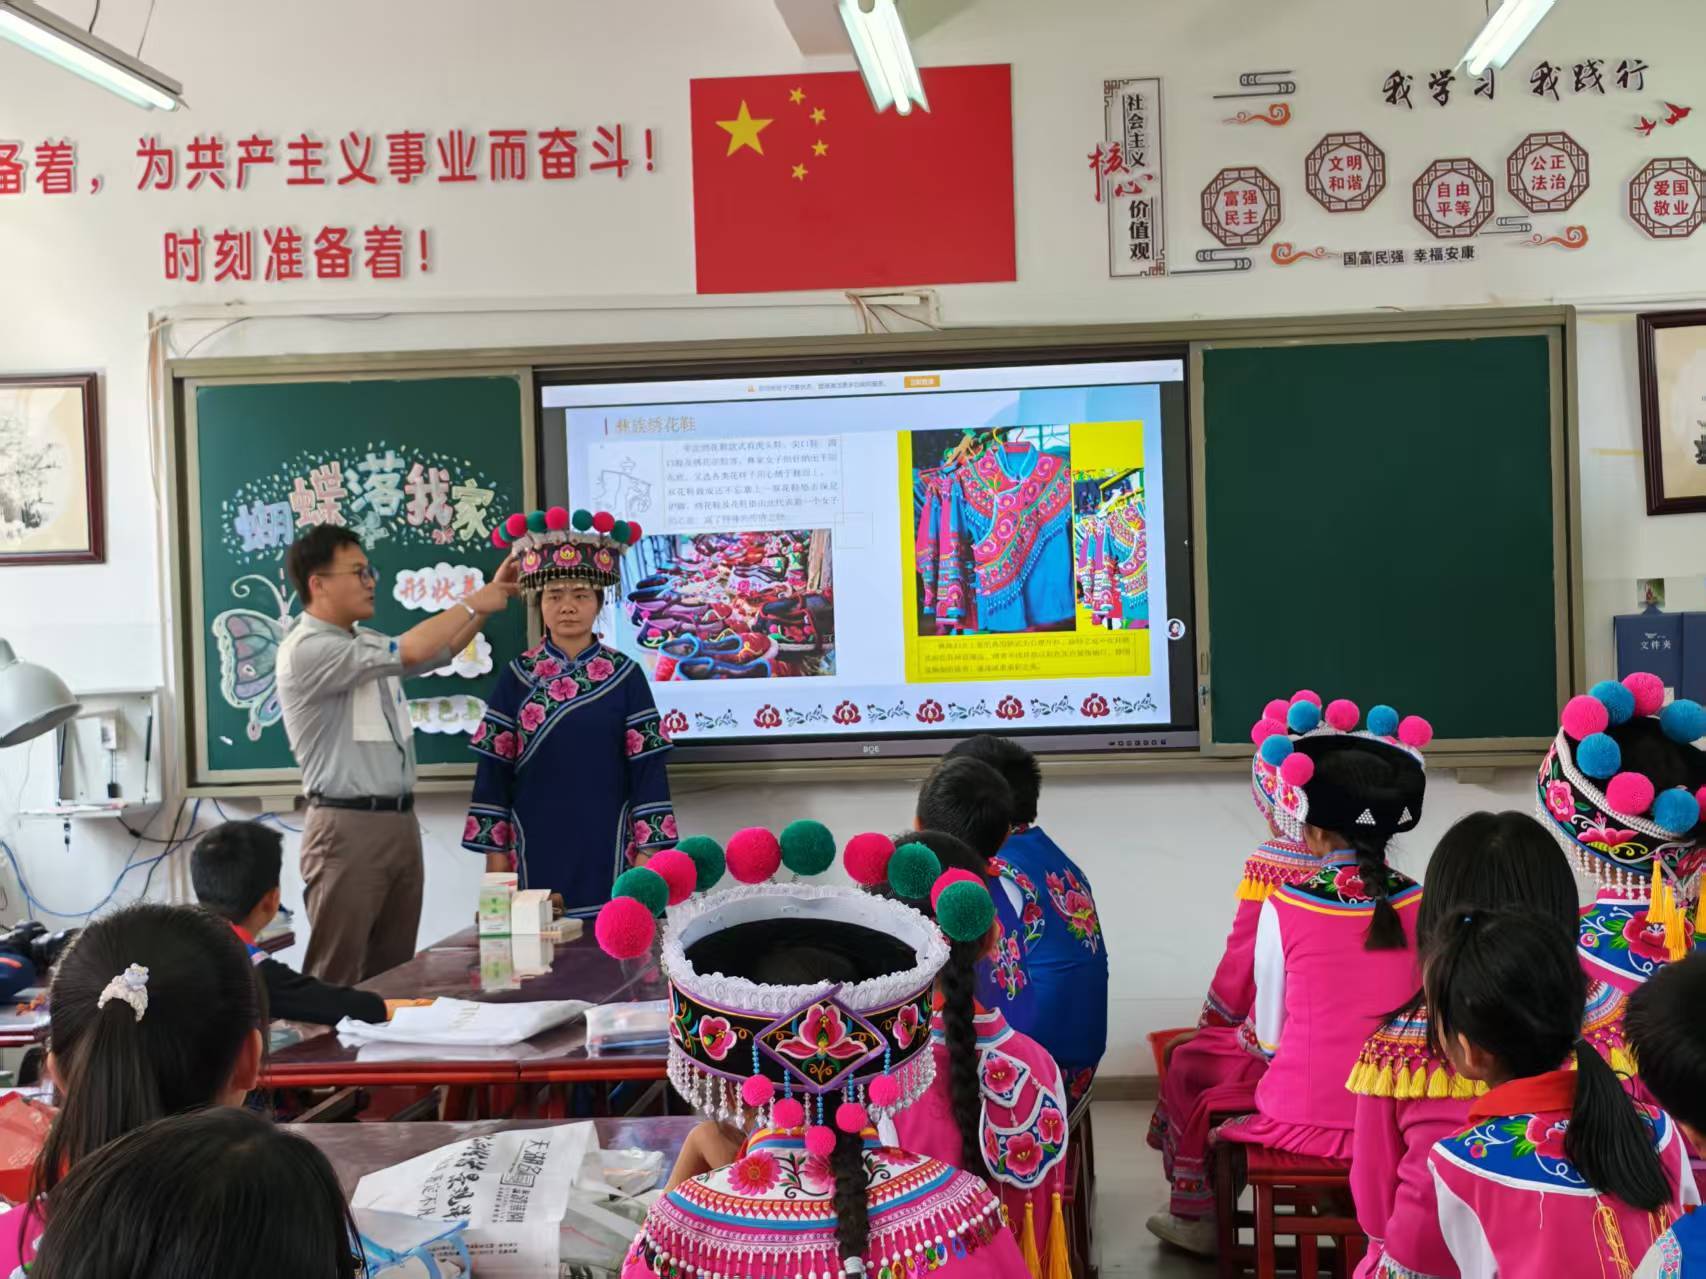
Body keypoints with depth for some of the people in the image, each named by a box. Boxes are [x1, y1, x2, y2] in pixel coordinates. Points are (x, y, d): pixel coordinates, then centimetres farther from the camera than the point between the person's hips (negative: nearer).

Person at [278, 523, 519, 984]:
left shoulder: (366, 641, 14)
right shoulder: (305, 650, -14)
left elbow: (441, 649, 25)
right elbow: (407, 652, -22)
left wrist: (490, 595, 12)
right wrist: (472, 603, -11)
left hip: (400, 821, 9)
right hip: (348, 828, -9)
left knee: (393, 974, 11)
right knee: (336, 978, -6)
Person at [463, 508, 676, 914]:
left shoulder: (626, 676, 1)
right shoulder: (516, 677, 4)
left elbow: (647, 766, 0)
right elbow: (494, 768, 4)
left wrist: (647, 846, -5)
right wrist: (494, 848, 0)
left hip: (606, 844, 0)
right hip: (537, 845, 1)